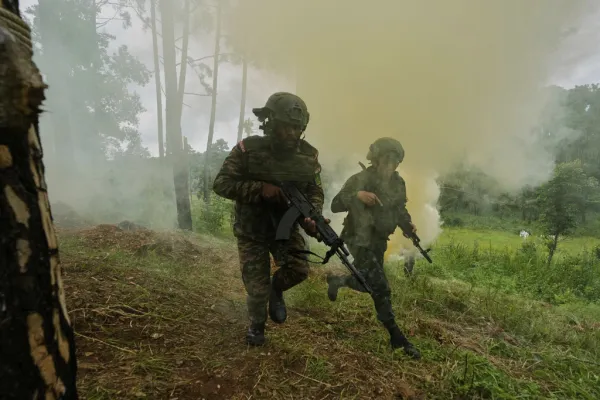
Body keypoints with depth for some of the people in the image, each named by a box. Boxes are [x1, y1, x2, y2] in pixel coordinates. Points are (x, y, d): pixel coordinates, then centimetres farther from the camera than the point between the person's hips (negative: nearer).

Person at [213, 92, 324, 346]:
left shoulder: (308, 156, -10)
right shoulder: (248, 149, -20)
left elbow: (315, 192, -3)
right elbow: (220, 184, -19)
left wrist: (312, 219, -24)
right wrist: (260, 188, -30)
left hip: (285, 226, 3)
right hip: (251, 230, -2)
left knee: (298, 269, -17)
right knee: (257, 288, 2)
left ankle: (276, 290, 21)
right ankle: (256, 324, 36)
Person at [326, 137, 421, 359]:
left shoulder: (398, 182, 1)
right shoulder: (360, 180, -17)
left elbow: (400, 208, 15)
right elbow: (335, 205, -20)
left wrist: (408, 224, -4)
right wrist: (357, 195, -36)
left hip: (379, 241, 7)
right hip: (360, 240, -7)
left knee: (370, 284, 18)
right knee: (381, 288, -10)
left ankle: (337, 280, 45)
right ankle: (397, 337, 4)